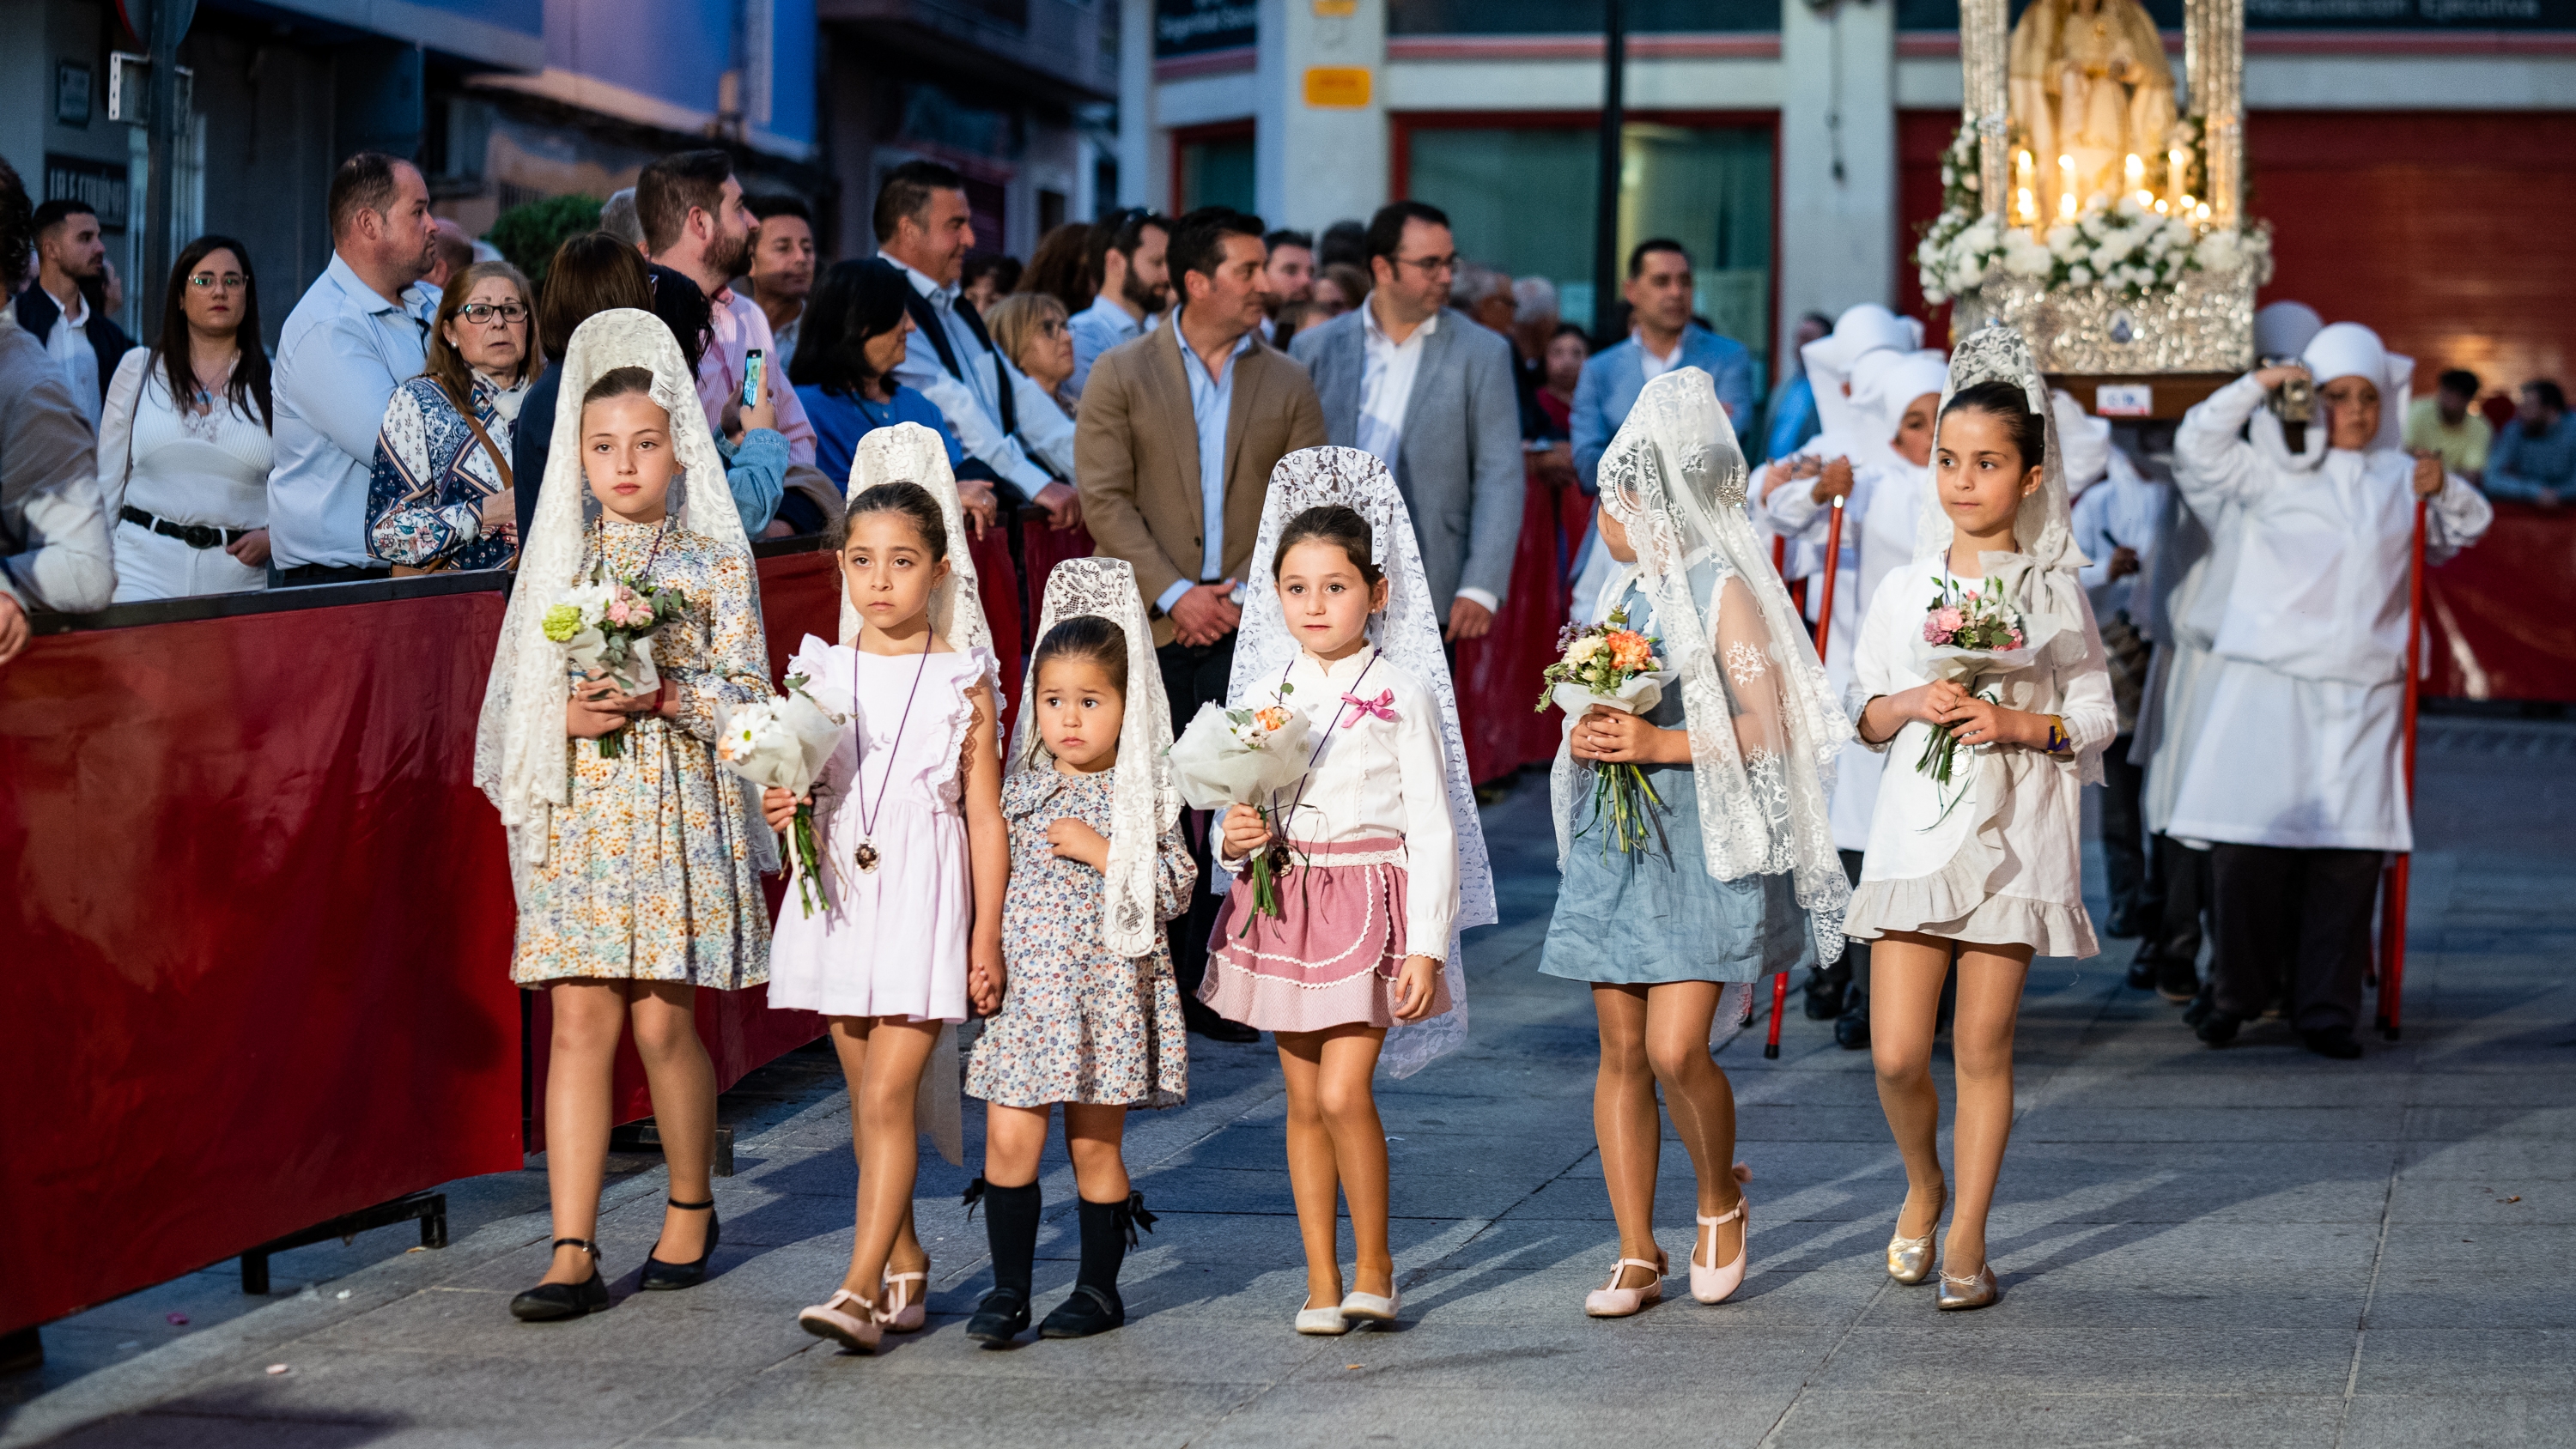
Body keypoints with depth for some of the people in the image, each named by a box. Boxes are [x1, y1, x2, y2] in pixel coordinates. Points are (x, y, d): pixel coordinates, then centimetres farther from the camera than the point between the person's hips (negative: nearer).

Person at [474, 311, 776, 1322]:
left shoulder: (714, 554, 2)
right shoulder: (563, 553, 10)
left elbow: (746, 692, -2)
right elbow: (525, 690, 11)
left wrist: (661, 692, -18)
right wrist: (572, 715, -10)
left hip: (679, 805, -2)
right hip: (580, 808, 2)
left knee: (660, 1020, -2)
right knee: (580, 1020, -3)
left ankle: (691, 1206, 22)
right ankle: (573, 1253, -5)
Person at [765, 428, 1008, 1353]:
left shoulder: (964, 684, -3)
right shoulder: (819, 676, 5)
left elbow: (986, 817, -1)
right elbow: (794, 784, 14)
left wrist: (988, 937, -5)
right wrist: (781, 813, -10)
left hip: (926, 904, -4)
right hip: (841, 899, 4)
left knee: (887, 1095, -12)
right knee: (867, 1097, 10)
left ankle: (862, 1290, -15)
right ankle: (905, 1266, 23)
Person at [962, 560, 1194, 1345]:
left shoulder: (1141, 795, -4)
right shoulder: (1023, 787, 7)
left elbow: (1176, 889, -8)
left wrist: (1105, 852, -17)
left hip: (1106, 986, -3)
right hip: (1024, 980, 3)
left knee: (1094, 1143, 4)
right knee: (1008, 1138, -2)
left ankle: (1099, 1287, 17)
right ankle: (1008, 1287, 7)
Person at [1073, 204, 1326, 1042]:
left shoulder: (1286, 384, 10)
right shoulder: (1121, 376, 2)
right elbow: (1105, 499, -5)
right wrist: (1173, 593, -12)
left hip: (1250, 626, 2)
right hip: (1149, 626, -2)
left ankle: (1214, 986, 5)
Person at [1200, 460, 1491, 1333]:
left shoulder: (1400, 695, -5)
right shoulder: (1261, 698, 7)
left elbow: (1432, 829, -6)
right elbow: (1234, 820, 16)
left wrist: (1426, 947, -11)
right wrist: (1233, 842, -9)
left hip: (1371, 903, -4)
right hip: (1281, 904, 4)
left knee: (1344, 1093, -14)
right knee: (1304, 1102, 7)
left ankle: (1374, 1268, 2)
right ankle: (1321, 1281, 14)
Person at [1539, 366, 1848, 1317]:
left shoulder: (1723, 592, -8)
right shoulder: (1621, 594, 15)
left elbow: (1767, 730, -12)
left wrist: (1659, 745, -19)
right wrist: (1585, 739, 2)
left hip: (1704, 848, -7)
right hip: (1616, 845, 7)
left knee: (1677, 1050, -14)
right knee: (1621, 1052, 4)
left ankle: (1721, 1200, 13)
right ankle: (1636, 1256, 10)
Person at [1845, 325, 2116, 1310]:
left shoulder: (2053, 594, 1)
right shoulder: (1903, 592, 6)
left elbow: (2095, 718, 3)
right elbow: (1867, 717, 11)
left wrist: (2019, 724, -13)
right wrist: (1912, 704, -10)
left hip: (2014, 839, -1)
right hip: (1915, 833, 1)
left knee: (1983, 1049, 2)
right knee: (1896, 1054, -4)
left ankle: (1966, 1239, 13)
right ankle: (1922, 1184, 25)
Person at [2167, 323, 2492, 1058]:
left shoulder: (2398, 478, 16)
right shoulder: (2274, 473, 7)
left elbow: (2468, 527, 28)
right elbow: (2199, 446, -2)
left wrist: (2443, 492, 7)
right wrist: (2257, 386, -9)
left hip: (2362, 694, 2)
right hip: (2270, 685, -2)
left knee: (2348, 852, -3)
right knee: (2250, 845, -5)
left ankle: (2327, 1007, 4)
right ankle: (2235, 993, 9)